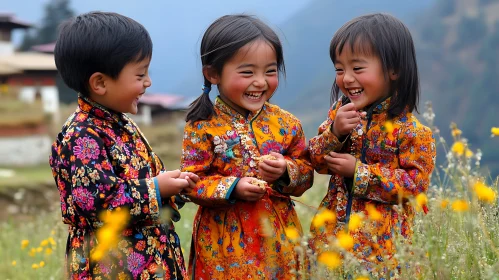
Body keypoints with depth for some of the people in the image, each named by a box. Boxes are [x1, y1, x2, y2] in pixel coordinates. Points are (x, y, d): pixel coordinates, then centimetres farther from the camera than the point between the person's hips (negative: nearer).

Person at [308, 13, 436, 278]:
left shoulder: (410, 129, -14)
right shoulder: (340, 112, 2)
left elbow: (415, 182, -16)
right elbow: (317, 161, 4)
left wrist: (359, 172, -19)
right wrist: (334, 132, -17)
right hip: (332, 229, 5)